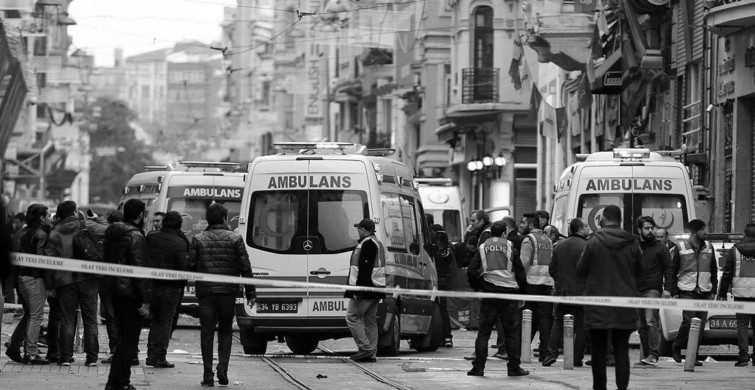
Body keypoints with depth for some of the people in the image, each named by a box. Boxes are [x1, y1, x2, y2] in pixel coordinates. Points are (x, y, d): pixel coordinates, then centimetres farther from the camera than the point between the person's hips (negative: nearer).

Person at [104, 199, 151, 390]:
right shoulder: (135, 236, -16)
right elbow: (139, 269, -19)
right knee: (129, 340, -3)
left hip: (116, 290, 9)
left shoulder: (112, 233, 11)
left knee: (124, 338, 18)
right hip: (131, 293, -9)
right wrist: (145, 299, -17)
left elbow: (107, 260, 17)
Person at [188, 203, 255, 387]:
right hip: (228, 292, 0)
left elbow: (191, 266, 0)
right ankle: (222, 370, -1)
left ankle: (208, 375, -1)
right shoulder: (235, 239, 1)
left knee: (207, 332, 3)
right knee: (225, 331, 13)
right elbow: (245, 267, -1)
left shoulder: (198, 239, 2)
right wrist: (250, 292, 3)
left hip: (206, 291, 0)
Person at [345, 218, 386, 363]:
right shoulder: (377, 243, 19)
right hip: (375, 287, 10)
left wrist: (358, 289, -23)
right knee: (370, 320, 11)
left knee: (352, 316, -6)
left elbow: (364, 269, -21)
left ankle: (365, 348, -12)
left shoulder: (367, 244, -14)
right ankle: (371, 353, 9)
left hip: (365, 287, -10)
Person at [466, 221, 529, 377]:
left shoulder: (482, 248, 5)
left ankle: (478, 367, 2)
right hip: (509, 294, -1)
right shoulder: (510, 248, 1)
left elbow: (471, 272, 1)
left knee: (484, 331, 6)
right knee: (513, 332, 6)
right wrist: (521, 289, 14)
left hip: (488, 294, 1)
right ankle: (514, 367, 5)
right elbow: (520, 272, 2)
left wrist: (477, 288, 14)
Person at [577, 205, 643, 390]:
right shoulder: (632, 243, -1)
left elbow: (581, 270, -2)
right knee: (621, 349, 5)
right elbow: (639, 272, 10)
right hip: (625, 306, 2)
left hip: (598, 307, -2)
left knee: (599, 349, 8)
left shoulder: (594, 242, -9)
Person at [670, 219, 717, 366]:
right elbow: (672, 271, 3)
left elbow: (714, 271, 17)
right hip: (687, 292, -4)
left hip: (704, 293, 4)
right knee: (688, 321, -14)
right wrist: (674, 292, -2)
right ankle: (676, 348, 7)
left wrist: (713, 290, 9)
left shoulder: (708, 248, 11)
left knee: (700, 325, 1)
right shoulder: (681, 248, 0)